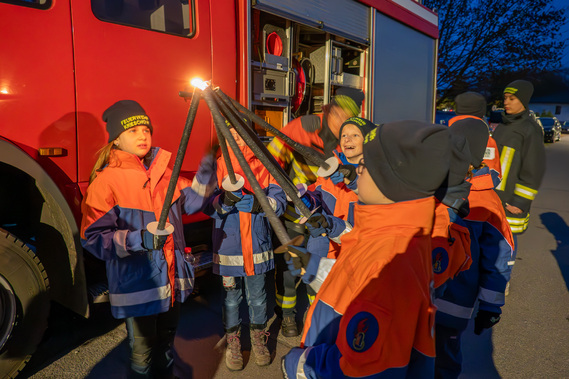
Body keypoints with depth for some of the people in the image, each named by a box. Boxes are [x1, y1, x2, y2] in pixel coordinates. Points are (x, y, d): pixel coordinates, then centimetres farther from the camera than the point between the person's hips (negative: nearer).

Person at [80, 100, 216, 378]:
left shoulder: (162, 172, 5)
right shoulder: (106, 181, -14)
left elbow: (190, 202, 8)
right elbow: (93, 237, -18)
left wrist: (206, 173, -5)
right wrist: (140, 239, -30)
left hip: (172, 280, 6)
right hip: (136, 284, -5)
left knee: (166, 345, 25)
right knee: (143, 355, 11)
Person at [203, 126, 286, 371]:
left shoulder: (263, 165, 1)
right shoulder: (218, 166, -1)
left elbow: (279, 200, -6)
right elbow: (208, 205, -9)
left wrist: (257, 204, -24)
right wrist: (224, 199, -29)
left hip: (257, 245, 1)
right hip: (228, 247, 0)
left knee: (257, 297, 14)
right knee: (231, 296, 12)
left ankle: (259, 338, 38)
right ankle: (232, 342, 35)